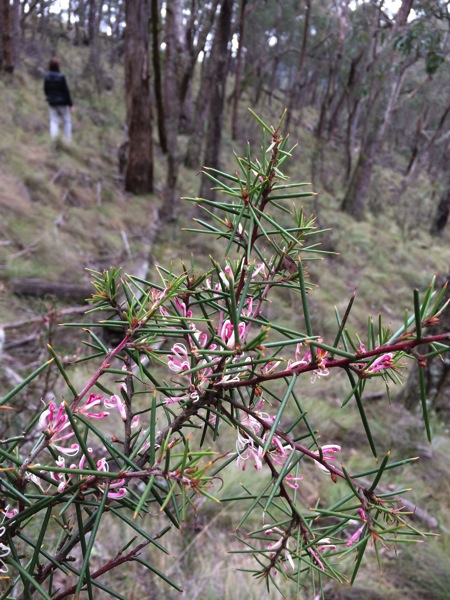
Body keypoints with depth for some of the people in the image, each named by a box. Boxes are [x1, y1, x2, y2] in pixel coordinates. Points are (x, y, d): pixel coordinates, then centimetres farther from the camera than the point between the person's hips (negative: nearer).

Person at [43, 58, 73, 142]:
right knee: (67, 121, 9)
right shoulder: (61, 76, -16)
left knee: (54, 121, 6)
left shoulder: (47, 76, -2)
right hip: (62, 102, -4)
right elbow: (66, 91, -14)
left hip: (52, 103, 4)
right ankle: (68, 141, 9)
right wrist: (70, 104, -8)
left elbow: (45, 90, 7)